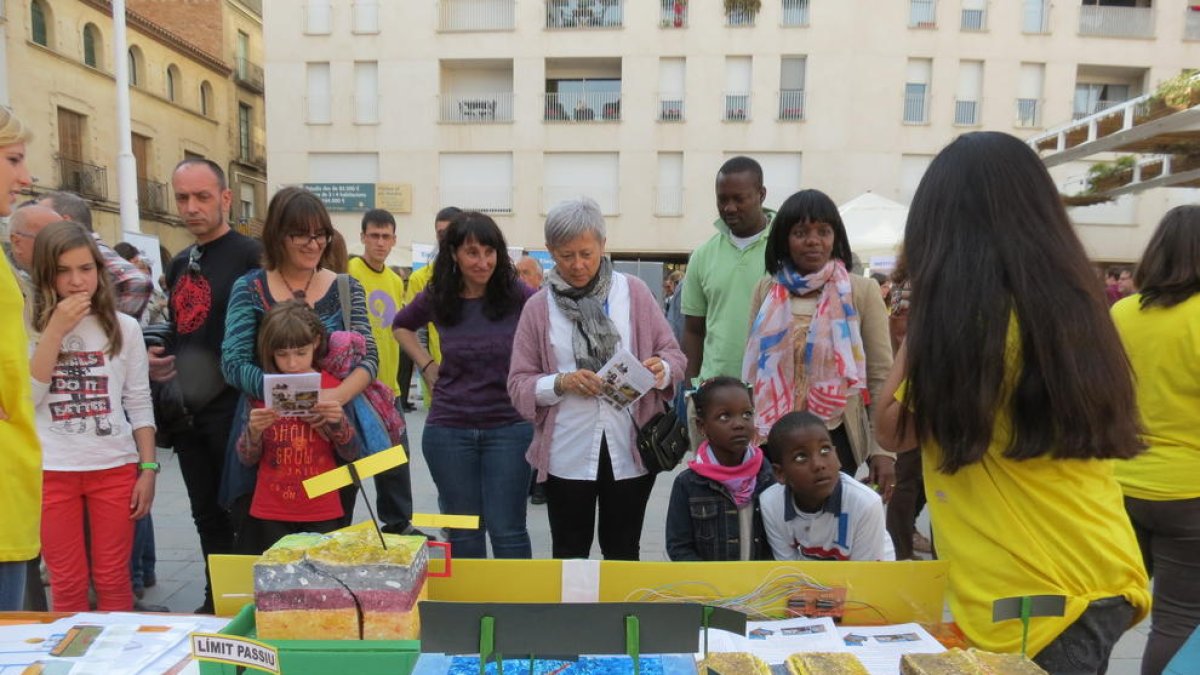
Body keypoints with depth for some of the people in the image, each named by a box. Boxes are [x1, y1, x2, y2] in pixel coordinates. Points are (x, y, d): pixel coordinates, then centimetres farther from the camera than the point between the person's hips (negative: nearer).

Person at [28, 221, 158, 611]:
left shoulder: (124, 327, 2)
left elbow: (140, 404, 4)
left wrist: (148, 469, -1)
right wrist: (56, 329, -15)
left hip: (115, 468, 0)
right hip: (51, 471, 0)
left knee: (113, 580, 8)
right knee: (67, 583, 9)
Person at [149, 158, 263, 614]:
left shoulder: (250, 255, -9)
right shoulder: (179, 264, 15)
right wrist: (157, 359, 6)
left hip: (233, 409, -7)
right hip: (187, 410, 8)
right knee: (207, 515, 17)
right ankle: (216, 601, 32)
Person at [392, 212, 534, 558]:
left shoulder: (518, 294, -8)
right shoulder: (436, 298, 2)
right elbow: (401, 325, 21)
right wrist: (427, 365, 10)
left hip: (508, 427, -2)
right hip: (448, 429, 3)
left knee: (507, 531, 3)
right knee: (463, 534, 14)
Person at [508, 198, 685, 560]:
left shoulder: (634, 291, 1)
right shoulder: (538, 307, 1)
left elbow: (673, 354, 5)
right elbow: (519, 384, 0)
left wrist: (661, 370, -17)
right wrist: (560, 383, -19)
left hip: (631, 448, 1)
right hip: (568, 453, 0)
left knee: (622, 551, 17)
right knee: (569, 553, 14)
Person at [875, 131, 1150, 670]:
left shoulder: (964, 317, -20)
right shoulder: (1074, 307, 2)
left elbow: (891, 430, -8)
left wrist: (922, 321, -5)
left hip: (1037, 595, -8)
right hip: (1099, 579, 8)